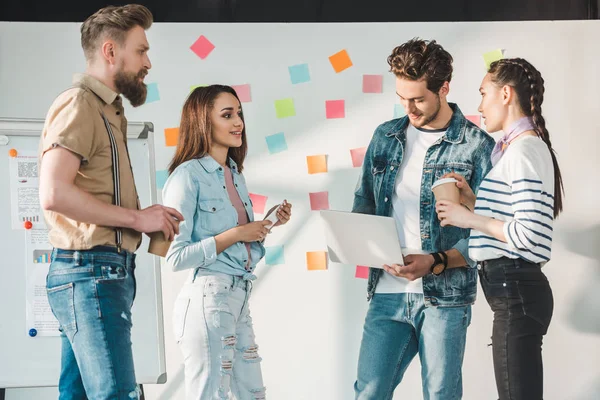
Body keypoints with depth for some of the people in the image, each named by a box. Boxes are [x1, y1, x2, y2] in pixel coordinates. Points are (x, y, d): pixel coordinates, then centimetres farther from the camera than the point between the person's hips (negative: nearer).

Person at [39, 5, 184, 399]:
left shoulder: (107, 112, 21)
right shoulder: (79, 104, -9)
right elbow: (54, 193, -21)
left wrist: (151, 219, 8)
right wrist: (137, 217, -14)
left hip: (107, 272, 10)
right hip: (90, 271, -10)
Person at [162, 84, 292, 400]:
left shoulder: (235, 174, 13)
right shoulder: (188, 175, -12)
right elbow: (176, 257, -15)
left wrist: (271, 224, 5)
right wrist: (234, 235, -15)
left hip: (239, 299, 8)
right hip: (207, 299, -8)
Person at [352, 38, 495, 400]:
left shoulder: (476, 146, -4)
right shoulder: (385, 137, 11)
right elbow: (364, 204, 19)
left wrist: (435, 262, -18)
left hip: (444, 298, -4)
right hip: (387, 293, 4)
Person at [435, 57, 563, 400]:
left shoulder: (524, 149, -14)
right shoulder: (518, 148, 17)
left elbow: (528, 233, -23)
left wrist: (470, 218, -13)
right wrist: (473, 201, 10)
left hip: (515, 290, -10)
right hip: (515, 288, 10)